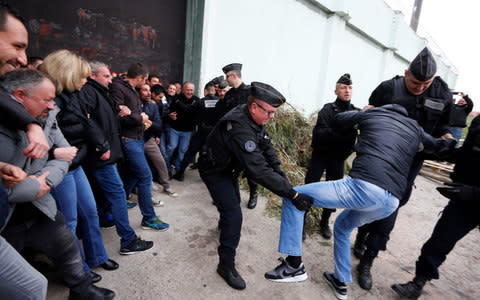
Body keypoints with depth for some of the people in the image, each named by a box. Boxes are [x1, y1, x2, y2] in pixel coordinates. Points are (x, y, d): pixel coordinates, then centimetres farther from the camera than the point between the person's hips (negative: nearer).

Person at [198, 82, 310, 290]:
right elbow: (258, 170, -45)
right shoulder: (239, 128, -40)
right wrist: (292, 194, -43)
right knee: (233, 214, -13)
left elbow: (266, 147, -3)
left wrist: (280, 172, -14)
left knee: (233, 201, 28)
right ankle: (226, 265, 5)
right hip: (214, 170, -9)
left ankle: (224, 224, 60)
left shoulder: (254, 118, -10)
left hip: (229, 167, 9)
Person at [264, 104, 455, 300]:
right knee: (342, 226, 33)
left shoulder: (371, 114, 17)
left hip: (364, 187, -7)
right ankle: (341, 283, 42)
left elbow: (338, 119, 32)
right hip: (391, 203, 7)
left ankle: (294, 265, 4)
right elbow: (440, 146, 43)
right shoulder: (415, 128, 27)